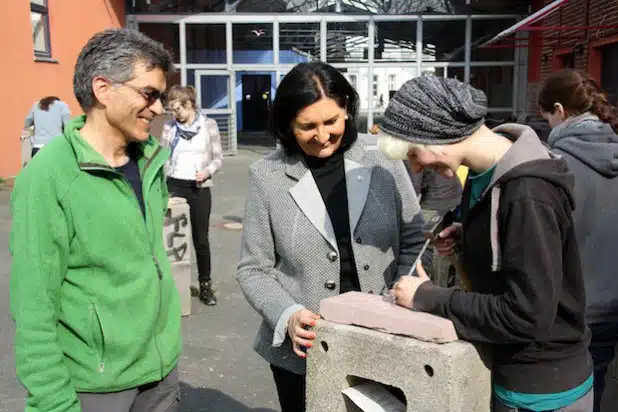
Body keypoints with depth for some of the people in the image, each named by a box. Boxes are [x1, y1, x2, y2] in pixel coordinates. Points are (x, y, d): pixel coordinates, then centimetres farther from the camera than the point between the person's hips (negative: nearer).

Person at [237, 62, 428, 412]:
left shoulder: (383, 163, -4)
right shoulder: (267, 176, -7)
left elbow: (414, 242, 3)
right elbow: (253, 270, -2)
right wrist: (288, 316, -17)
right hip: (304, 350, 0)